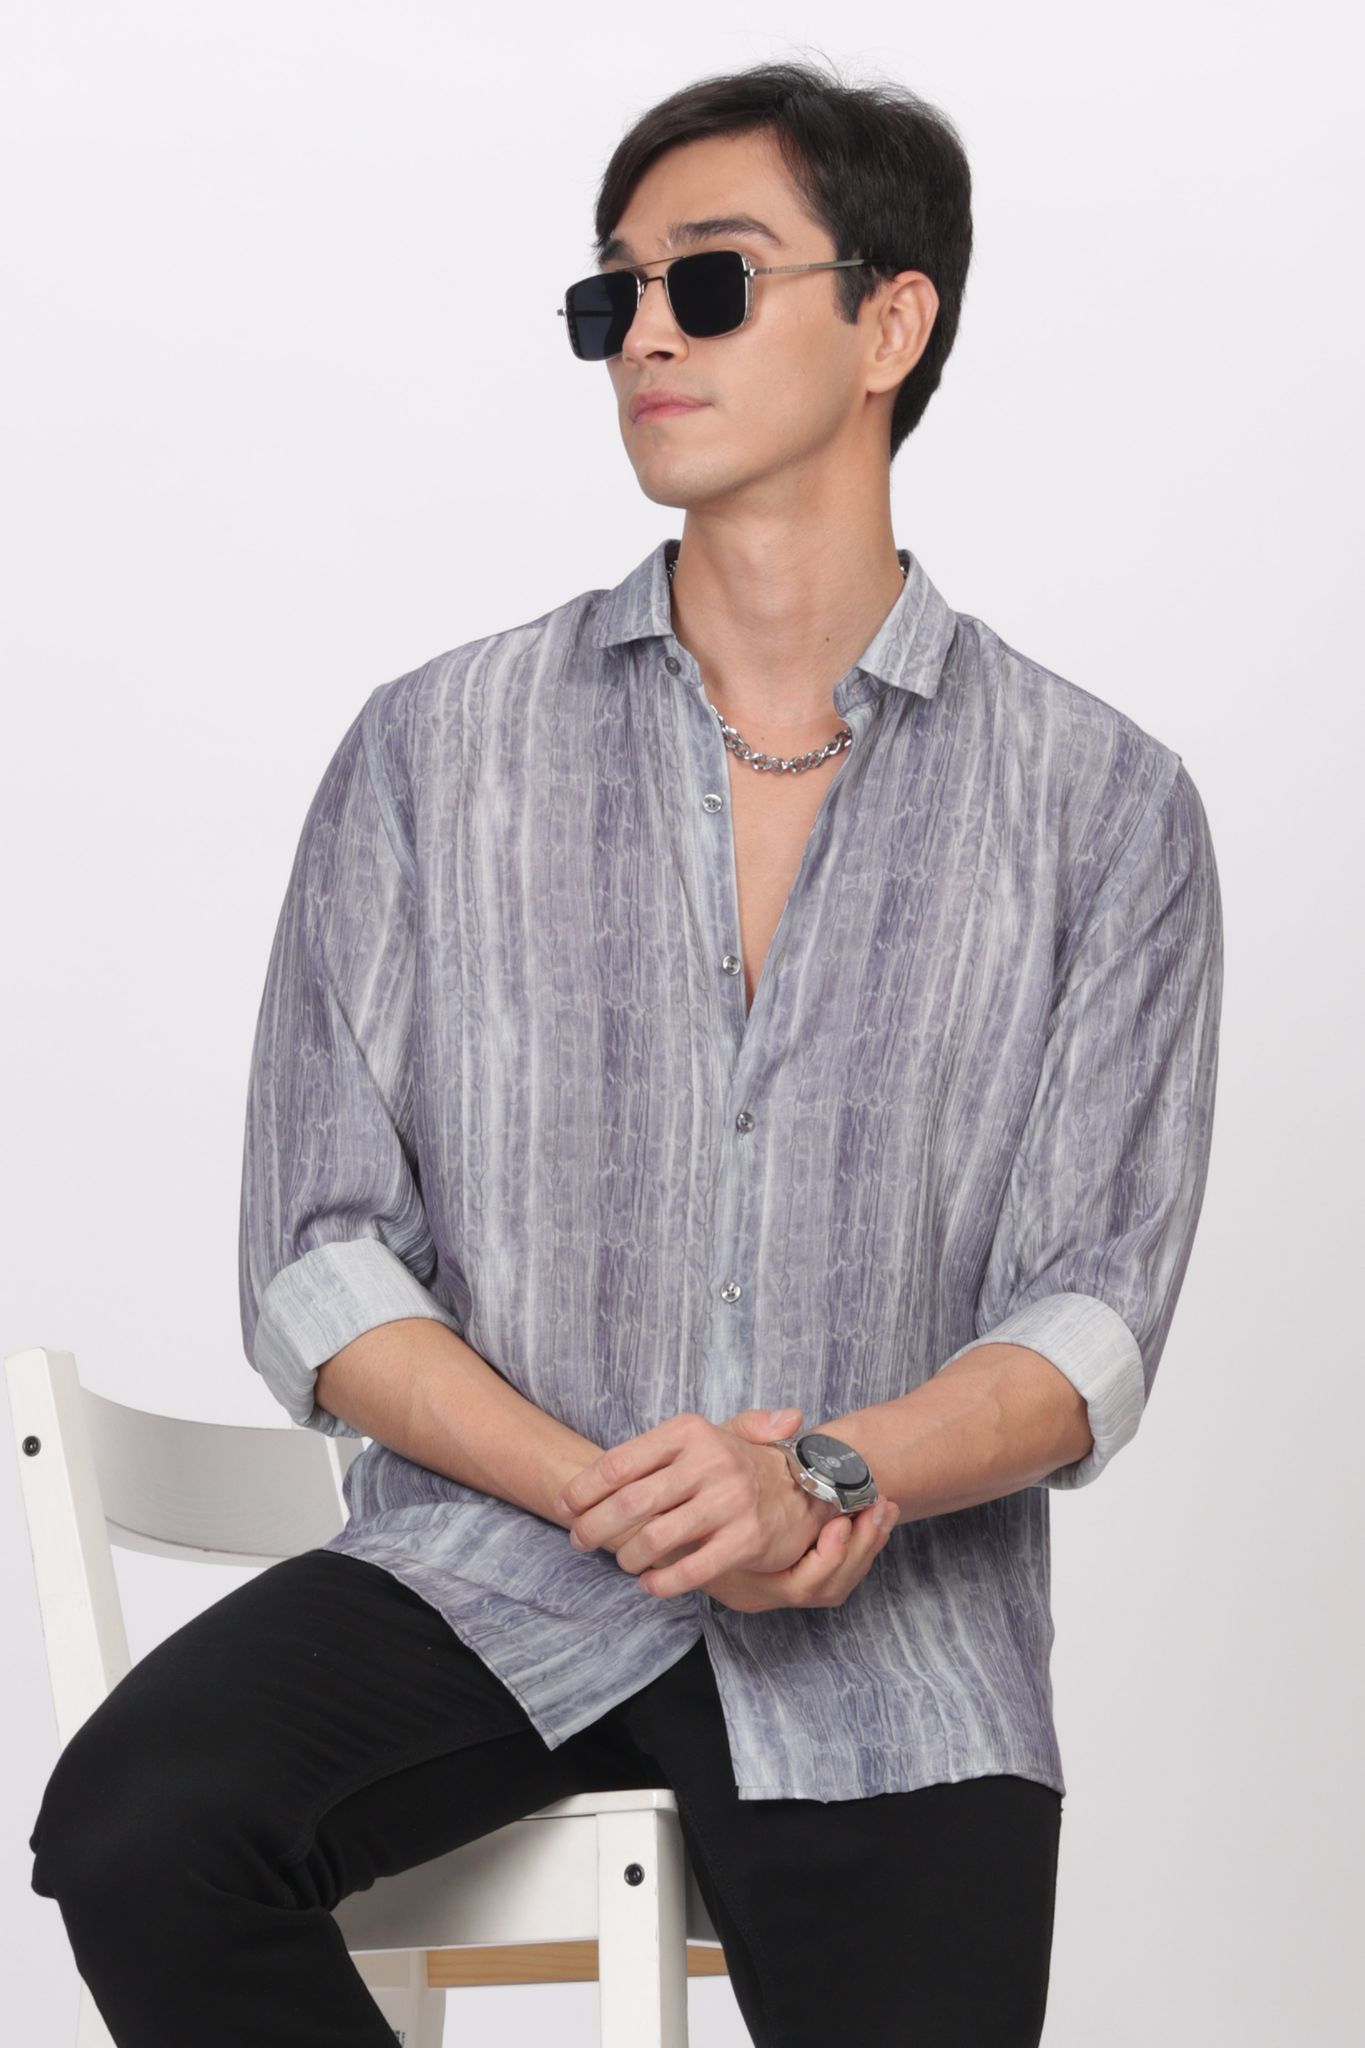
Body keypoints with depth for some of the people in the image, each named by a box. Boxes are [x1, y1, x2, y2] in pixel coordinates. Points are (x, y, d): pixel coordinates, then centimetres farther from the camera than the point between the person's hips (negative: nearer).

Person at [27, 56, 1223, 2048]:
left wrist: (823, 1483, -20)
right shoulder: (436, 749, 5)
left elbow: (1096, 1322, -1)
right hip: (489, 1567, 1)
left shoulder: (1102, 806, 3)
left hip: (894, 1627, -1)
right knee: (138, 1831, -25)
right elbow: (317, 1267, 1)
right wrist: (615, 1495, -14)